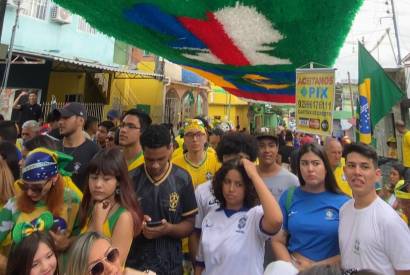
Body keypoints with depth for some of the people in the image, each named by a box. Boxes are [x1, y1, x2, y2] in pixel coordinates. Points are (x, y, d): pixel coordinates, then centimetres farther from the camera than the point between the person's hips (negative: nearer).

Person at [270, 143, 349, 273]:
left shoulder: (343, 202, -4)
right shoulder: (288, 197, 0)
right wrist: (290, 266, -8)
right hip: (294, 265, 1)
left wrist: (317, 266, -8)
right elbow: (278, 241, 4)